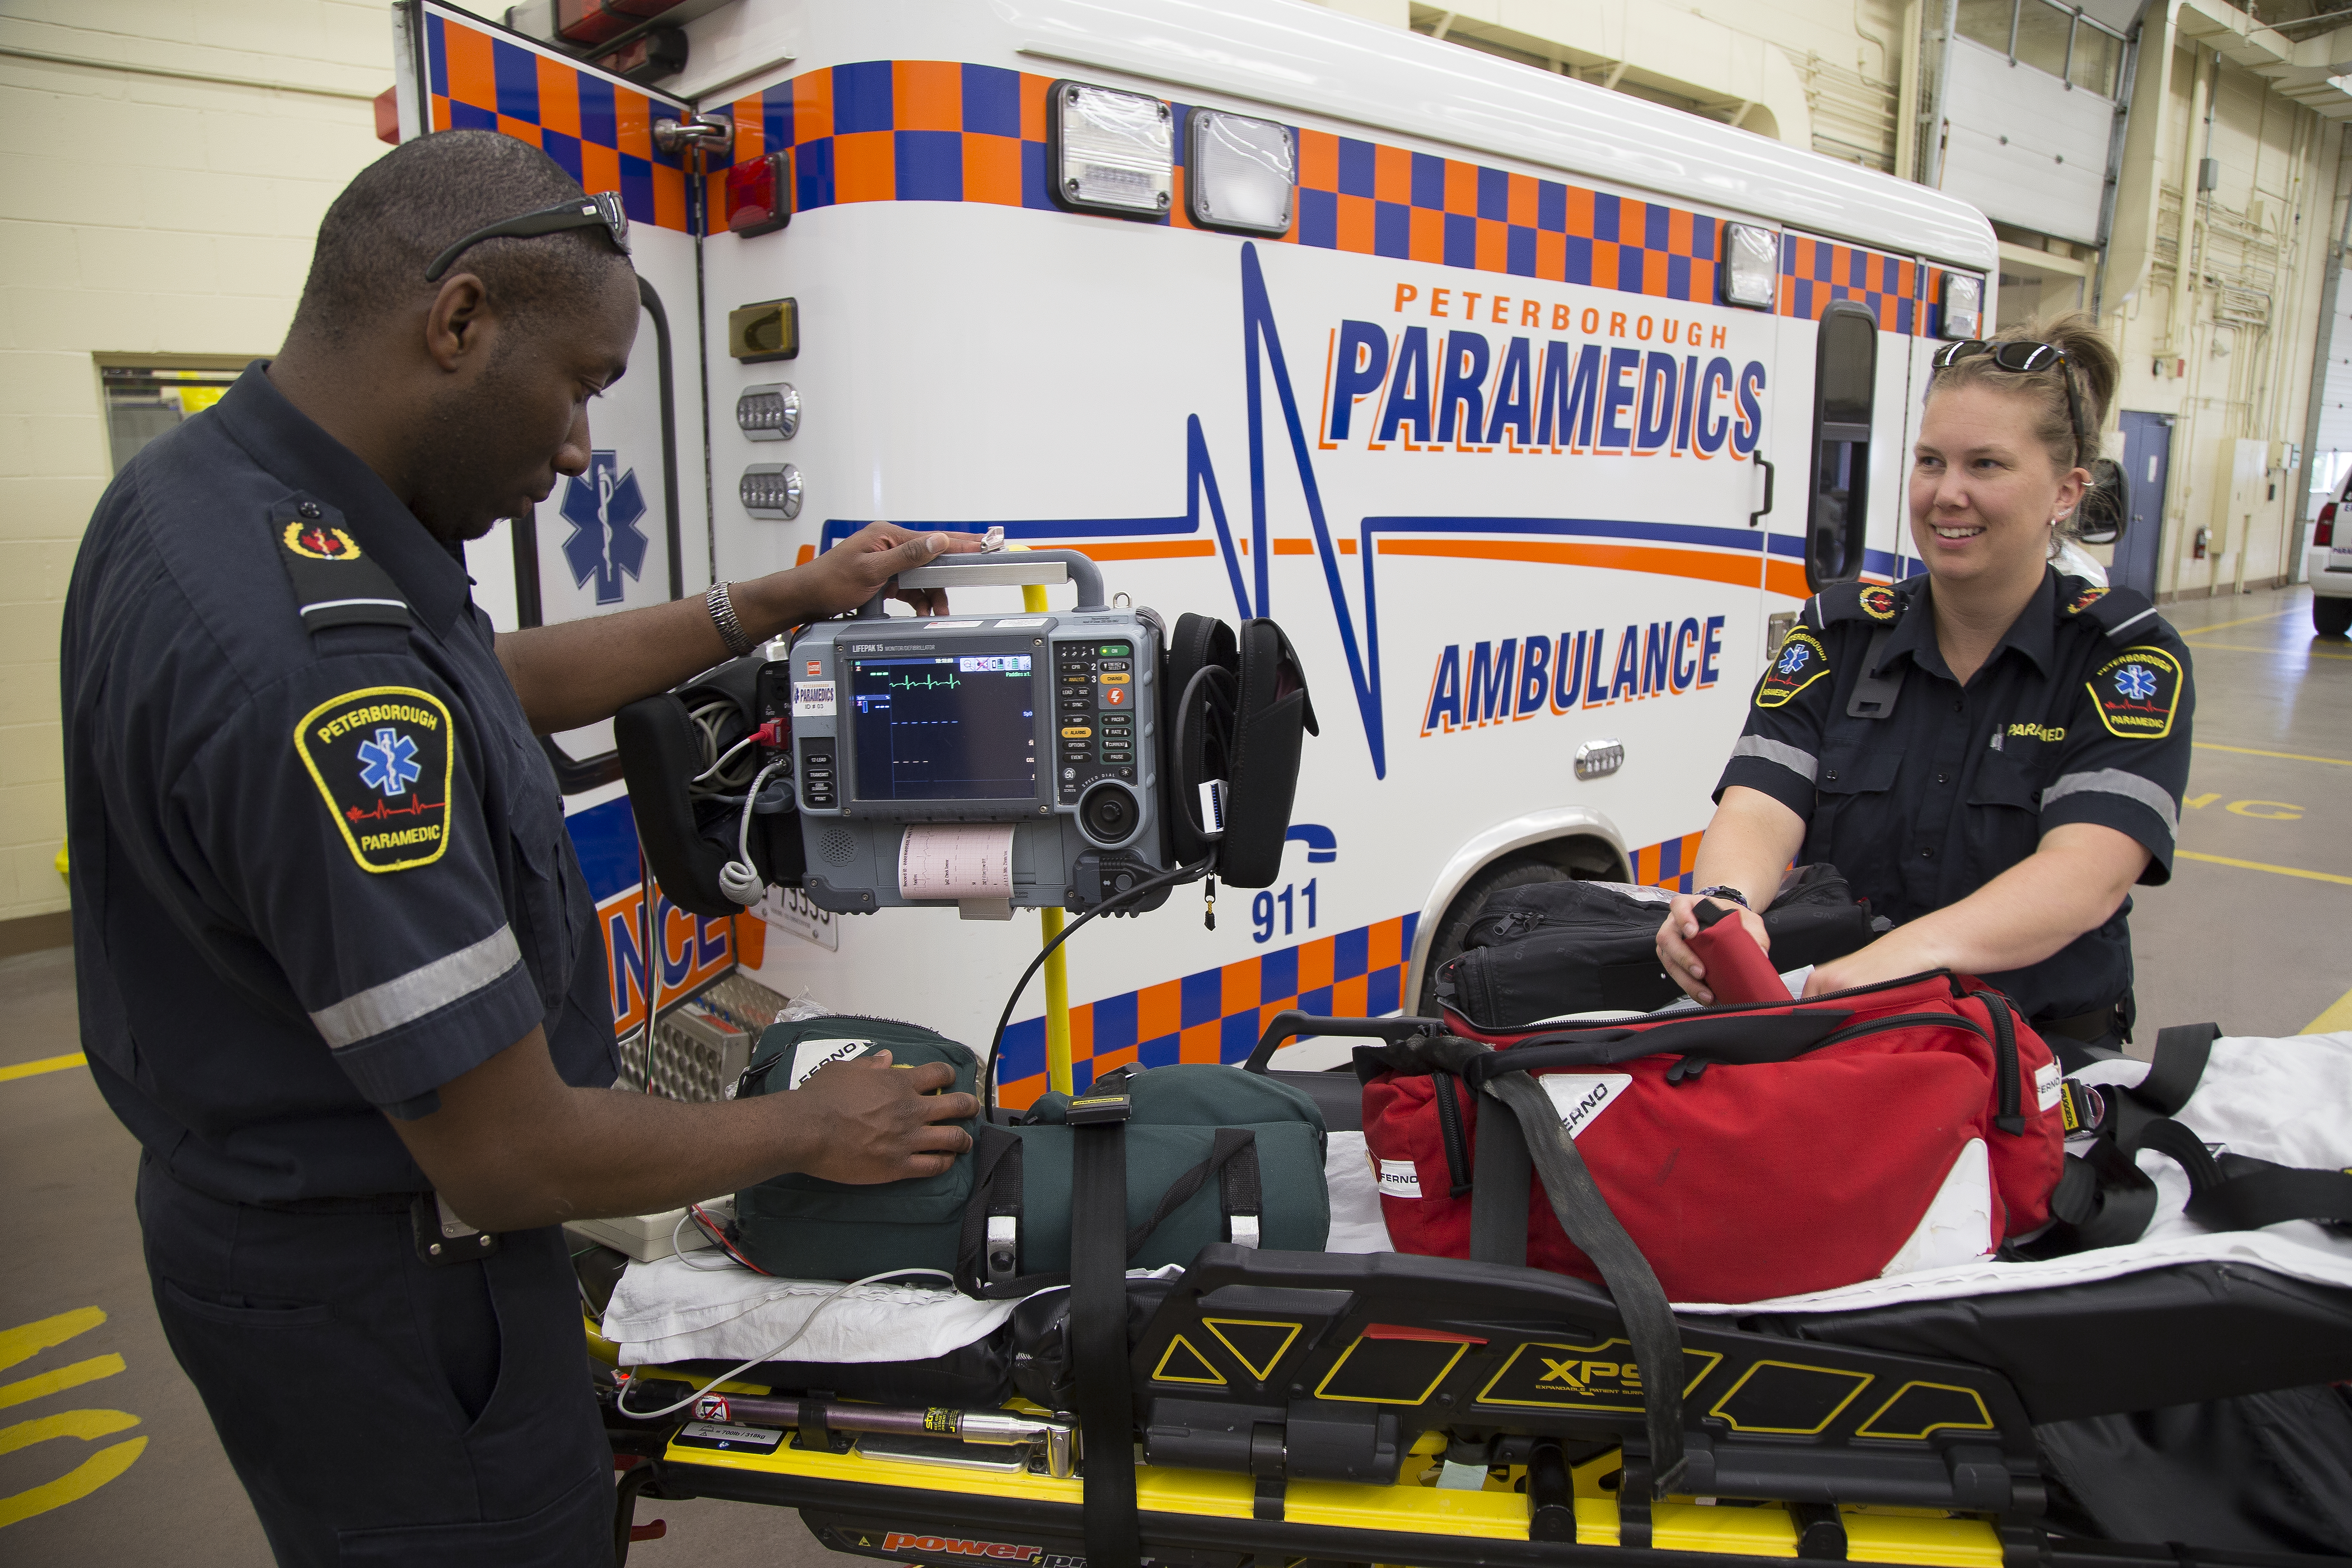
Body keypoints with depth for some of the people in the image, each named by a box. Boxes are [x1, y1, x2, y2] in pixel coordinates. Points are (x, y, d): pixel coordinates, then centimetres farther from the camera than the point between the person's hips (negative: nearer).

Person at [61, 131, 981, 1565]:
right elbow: (514, 1157, -28)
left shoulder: (196, 483, -2)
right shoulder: (320, 661, -34)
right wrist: (813, 1132, -12)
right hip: (379, 1303, -9)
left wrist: (781, 605, 13)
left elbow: (508, 675, 14)